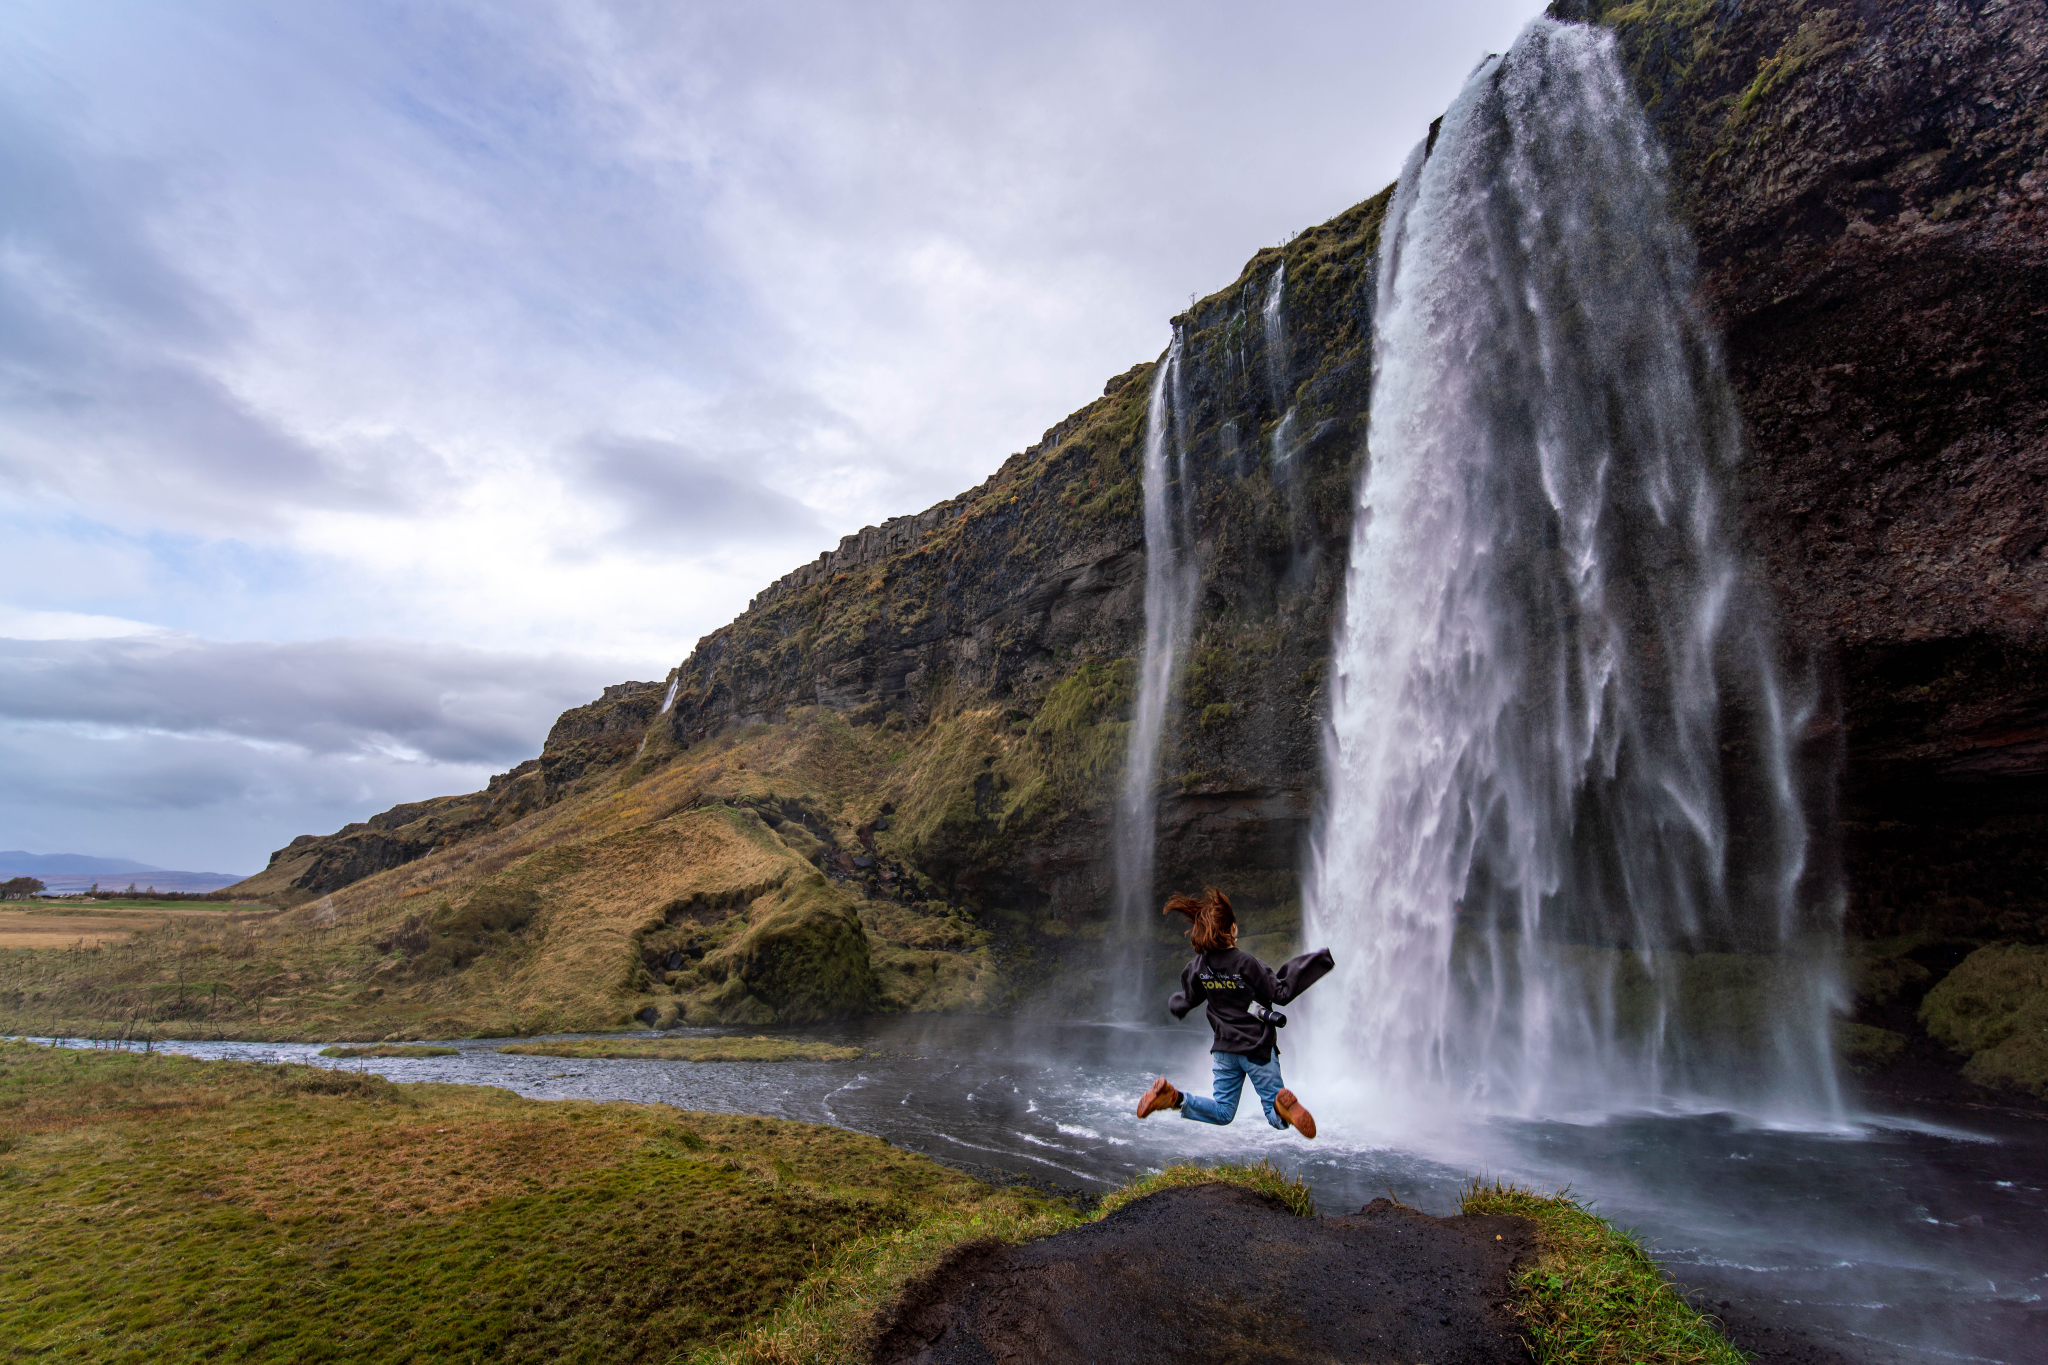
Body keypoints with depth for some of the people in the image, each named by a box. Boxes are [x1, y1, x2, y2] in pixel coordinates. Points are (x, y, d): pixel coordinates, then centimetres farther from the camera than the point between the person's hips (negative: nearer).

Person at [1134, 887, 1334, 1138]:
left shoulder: (1197, 966, -4)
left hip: (1225, 1049, 4)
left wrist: (1174, 1003, 35)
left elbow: (1188, 1000, 10)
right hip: (1257, 1048, -4)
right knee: (1278, 1120, 6)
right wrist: (1317, 961, -7)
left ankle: (1174, 1098, -9)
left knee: (1222, 1113, 16)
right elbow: (1280, 993, -13)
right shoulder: (1246, 963, -19)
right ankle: (1283, 1104, -31)